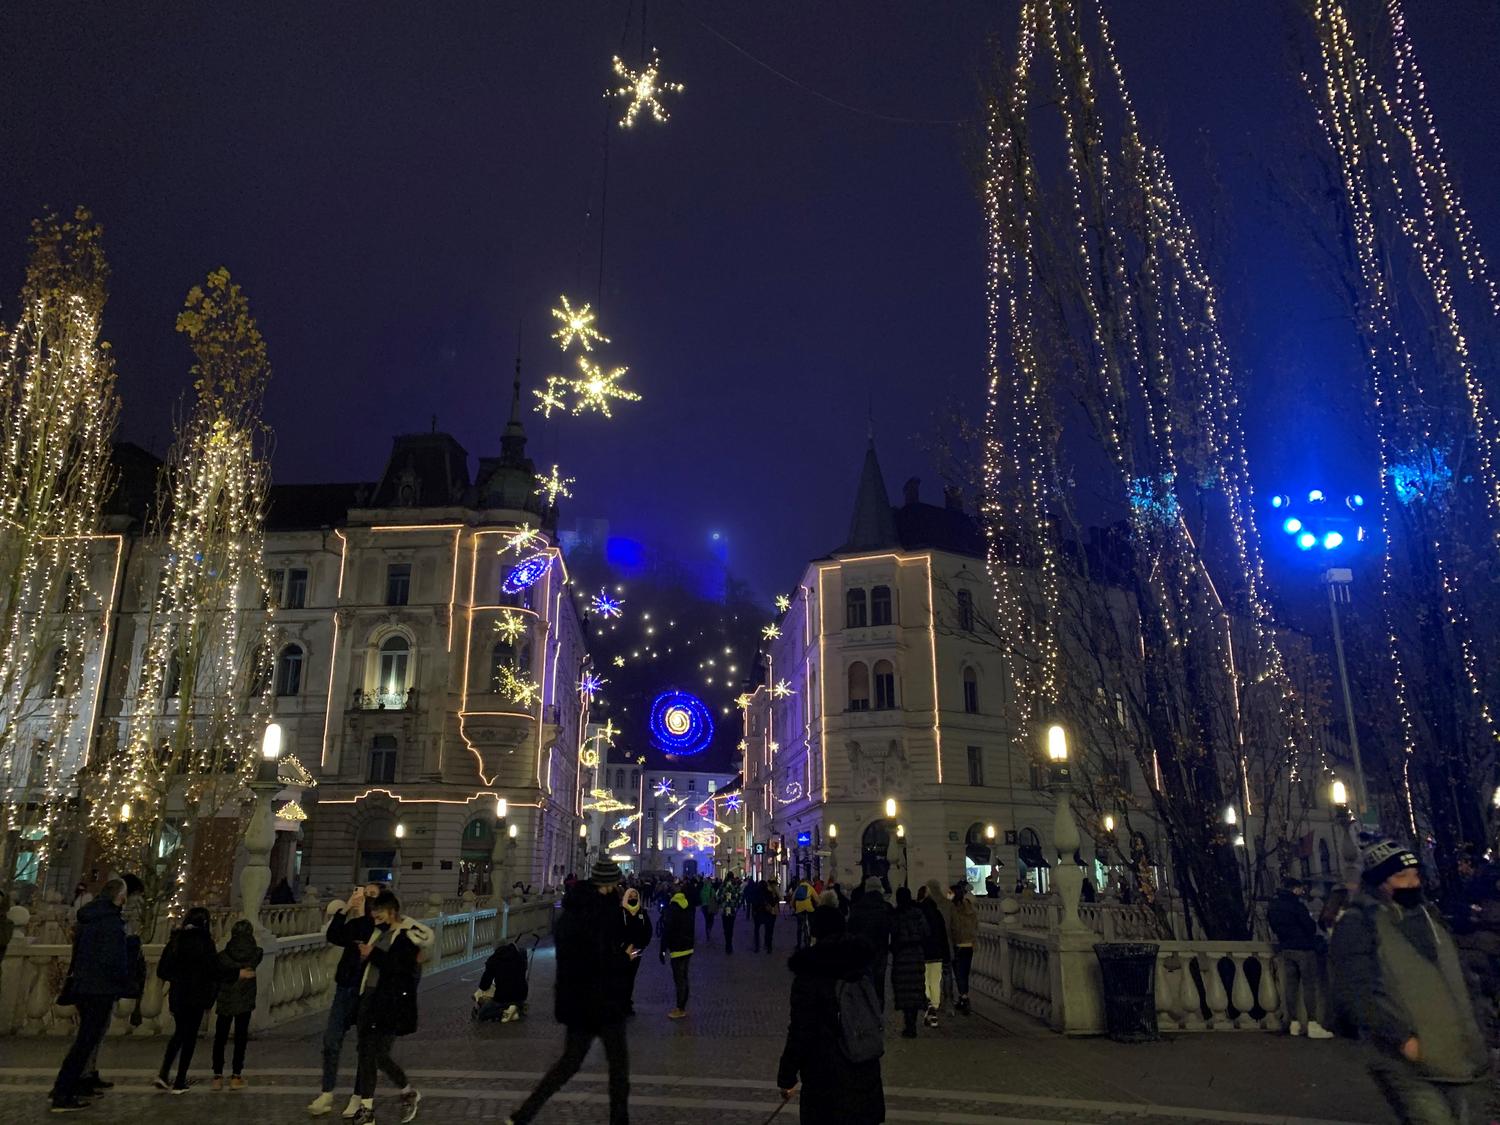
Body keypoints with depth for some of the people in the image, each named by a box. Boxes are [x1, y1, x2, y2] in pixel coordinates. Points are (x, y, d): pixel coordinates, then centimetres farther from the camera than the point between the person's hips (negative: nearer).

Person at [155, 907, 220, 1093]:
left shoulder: (175, 940, 1)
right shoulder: (204, 942, -13)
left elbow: (161, 970, 3)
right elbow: (213, 971, -11)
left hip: (177, 995, 5)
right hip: (196, 996, -5)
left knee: (179, 1033, 22)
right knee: (190, 1037, 7)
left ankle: (164, 1074, 10)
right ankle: (180, 1083, 9)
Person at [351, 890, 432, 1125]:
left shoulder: (409, 936, -12)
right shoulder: (379, 932, 10)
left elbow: (401, 969, -22)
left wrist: (373, 954, -20)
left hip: (392, 1003, -7)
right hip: (370, 997, 7)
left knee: (380, 1055, -5)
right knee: (365, 1052, 7)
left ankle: (410, 1093, 19)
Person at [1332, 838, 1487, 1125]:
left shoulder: (1427, 916, 13)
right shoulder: (1357, 925, -11)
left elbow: (1456, 980, 23)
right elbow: (1356, 993, -18)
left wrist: (1472, 1034, 17)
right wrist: (1403, 1038, -22)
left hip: (1458, 1059, 7)